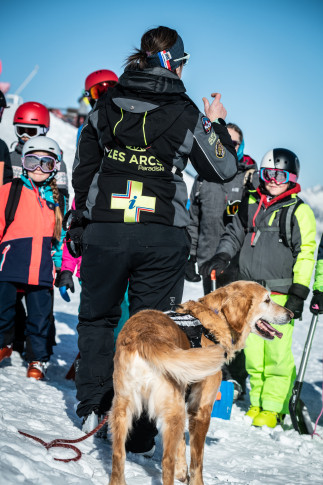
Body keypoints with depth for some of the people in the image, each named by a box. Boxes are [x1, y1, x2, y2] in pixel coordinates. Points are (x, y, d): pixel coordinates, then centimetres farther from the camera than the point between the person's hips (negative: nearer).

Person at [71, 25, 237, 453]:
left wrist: (79, 224, 21)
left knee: (97, 318, 19)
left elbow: (83, 170, 10)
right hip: (163, 237, -1)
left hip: (104, 230, 2)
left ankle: (92, 409, 18)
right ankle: (138, 433, 6)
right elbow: (222, 169, 7)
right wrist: (217, 124, 22)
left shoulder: (106, 105, 5)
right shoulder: (185, 113, -3)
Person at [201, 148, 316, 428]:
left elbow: (306, 255, -3)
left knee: (277, 354, -7)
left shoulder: (299, 212, 0)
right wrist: (222, 257, 3)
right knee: (253, 352, 7)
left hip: (280, 295, -4)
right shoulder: (250, 204, 13)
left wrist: (298, 294, -8)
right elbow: (235, 233, 22)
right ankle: (257, 402, 19)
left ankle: (273, 407, 4)